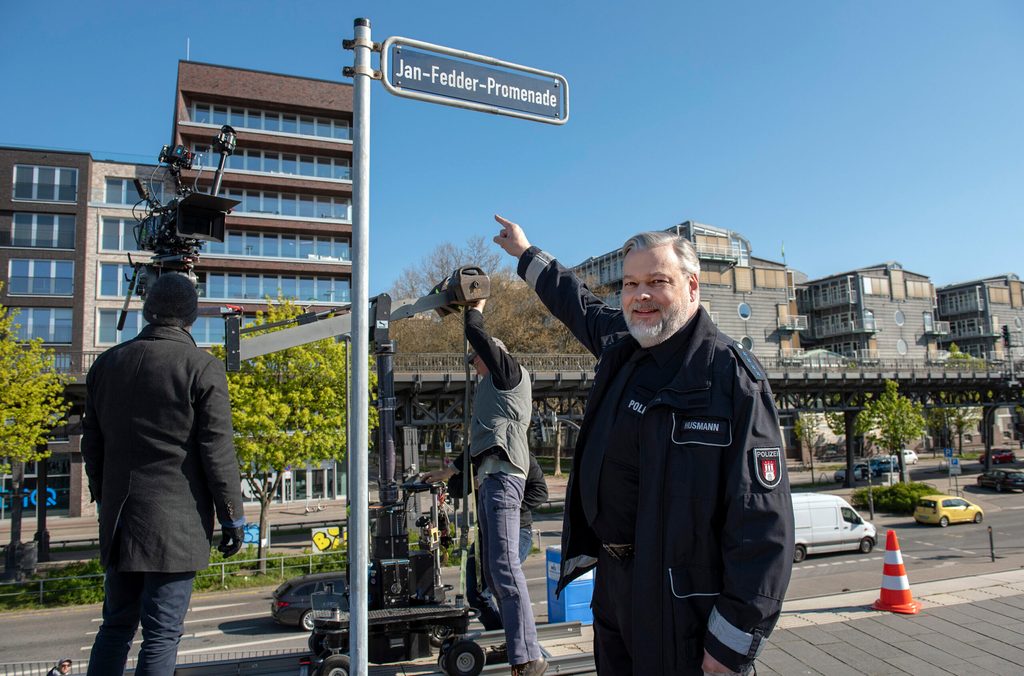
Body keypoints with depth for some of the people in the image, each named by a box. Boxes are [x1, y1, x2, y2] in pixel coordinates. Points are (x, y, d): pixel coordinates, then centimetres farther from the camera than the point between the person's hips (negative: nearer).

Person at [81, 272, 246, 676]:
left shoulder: (108, 363, 9)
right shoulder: (203, 368, -10)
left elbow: (92, 443, 14)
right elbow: (217, 450, -11)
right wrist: (232, 516, -3)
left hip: (118, 518, 6)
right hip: (176, 522, -5)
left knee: (116, 627, 18)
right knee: (162, 635, 2)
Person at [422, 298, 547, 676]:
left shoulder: (511, 373, 5)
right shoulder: (493, 390, 30)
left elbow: (476, 333, -2)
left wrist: (476, 306, 17)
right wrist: (449, 472, 40)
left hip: (502, 477, -10)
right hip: (488, 479, 10)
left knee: (504, 566, -18)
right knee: (492, 572, 8)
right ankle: (518, 646, 12)